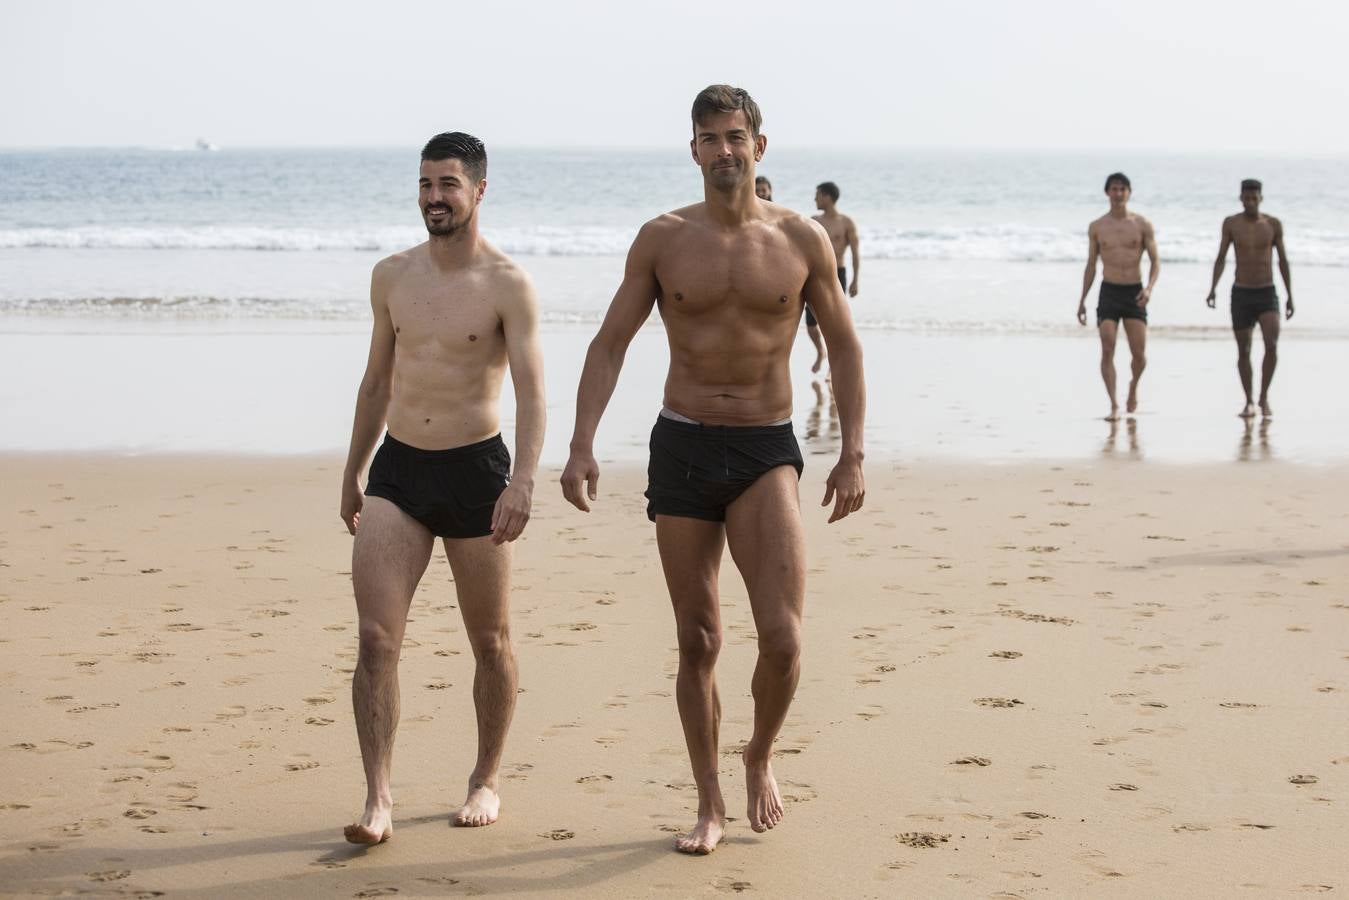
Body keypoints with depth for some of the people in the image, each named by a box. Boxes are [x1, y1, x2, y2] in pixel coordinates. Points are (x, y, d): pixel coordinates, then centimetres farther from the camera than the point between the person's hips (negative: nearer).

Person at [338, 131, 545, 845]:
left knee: (489, 642, 9)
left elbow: (531, 392, -15)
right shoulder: (391, 276, 8)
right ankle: (378, 798, -8)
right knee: (376, 638, -10)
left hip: (474, 467, -3)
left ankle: (486, 780, 27)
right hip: (397, 468, 3)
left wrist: (523, 480, -28)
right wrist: (352, 472, 20)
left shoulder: (507, 285, -7)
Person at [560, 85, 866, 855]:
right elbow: (611, 343, 2)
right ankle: (710, 804, 21)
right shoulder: (663, 239, 0)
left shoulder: (803, 240, 0)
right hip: (682, 447, 1)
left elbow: (845, 347, 7)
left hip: (767, 451, -1)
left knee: (782, 637, -14)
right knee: (698, 642, 6)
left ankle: (761, 757, 15)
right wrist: (581, 447, -9)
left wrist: (853, 453, 0)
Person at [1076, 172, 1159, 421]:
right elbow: (1091, 265, 12)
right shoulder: (1096, 227, 5)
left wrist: (1149, 288, -16)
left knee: (1139, 354, -4)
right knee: (1107, 351, -10)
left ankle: (1134, 386, 28)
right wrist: (1082, 300, 8)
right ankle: (1114, 405, -4)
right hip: (1109, 291, 1)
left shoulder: (1142, 225, 1)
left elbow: (1155, 262, 2)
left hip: (1134, 293, 0)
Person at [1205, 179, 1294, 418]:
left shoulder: (1273, 224, 1)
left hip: (1267, 293, 0)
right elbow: (1221, 257, 2)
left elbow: (1282, 260, 7)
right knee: (1243, 350, 3)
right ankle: (1249, 402, 15)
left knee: (1271, 344, -17)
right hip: (1241, 293, 1)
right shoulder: (1231, 224, 0)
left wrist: (1290, 296, 5)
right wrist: (1213, 288, -11)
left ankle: (1264, 396, -1)